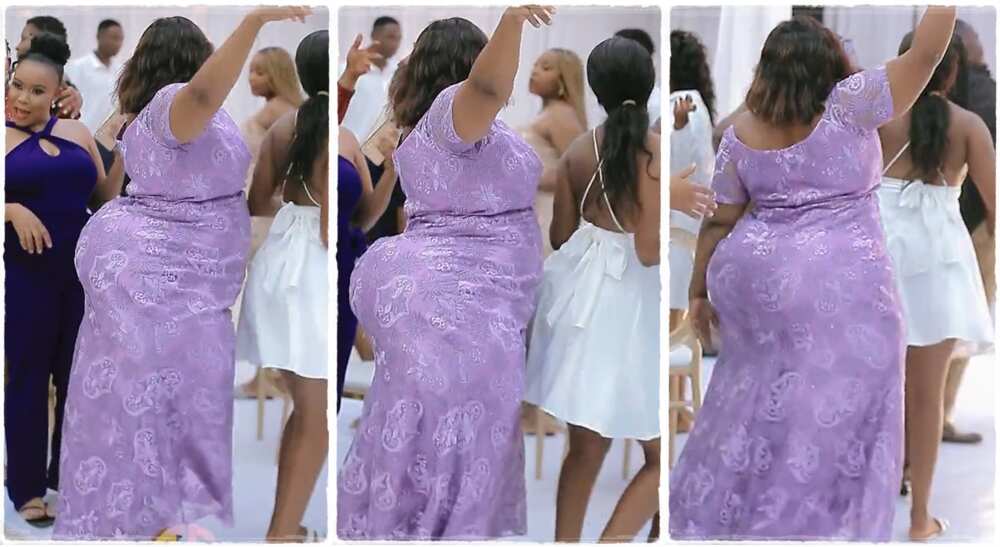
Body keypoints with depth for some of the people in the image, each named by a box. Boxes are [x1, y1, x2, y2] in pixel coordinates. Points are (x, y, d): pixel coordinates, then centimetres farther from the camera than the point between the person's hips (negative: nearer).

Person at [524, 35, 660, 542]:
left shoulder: (577, 151, 1)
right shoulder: (656, 152, -16)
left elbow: (560, 236, 10)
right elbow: (650, 251, -20)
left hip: (580, 295, 6)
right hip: (631, 306, -6)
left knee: (586, 447, 19)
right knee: (659, 459, 7)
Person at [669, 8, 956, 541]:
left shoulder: (740, 135, 1)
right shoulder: (847, 107, -10)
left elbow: (717, 221, 6)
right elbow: (925, 54, -13)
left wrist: (699, 290, 14)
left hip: (756, 276, 5)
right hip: (841, 287, -5)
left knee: (756, 395, 20)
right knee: (828, 414, 4)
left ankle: (716, 513, 31)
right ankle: (804, 523, 8)